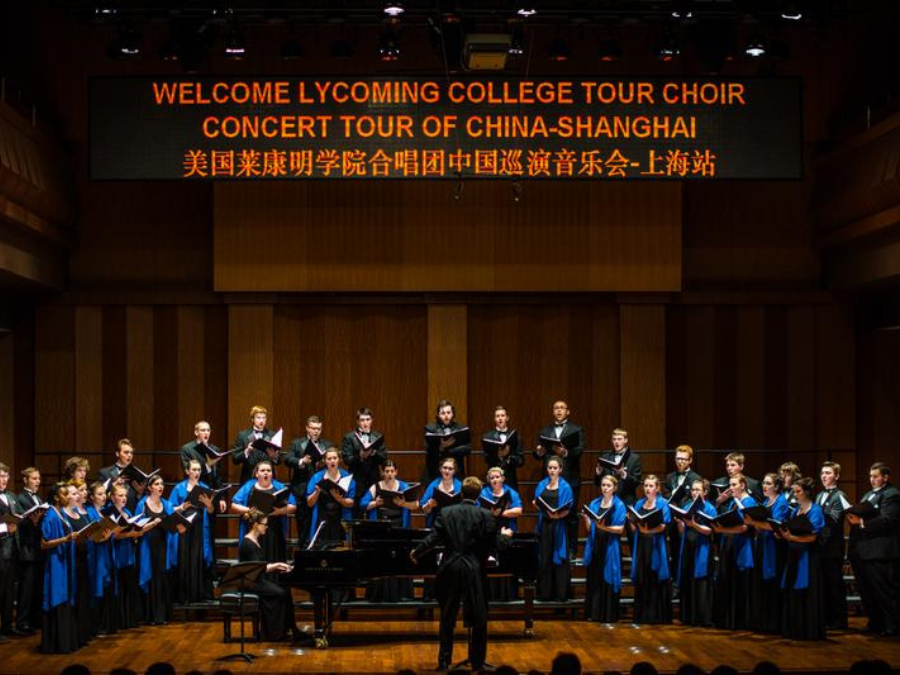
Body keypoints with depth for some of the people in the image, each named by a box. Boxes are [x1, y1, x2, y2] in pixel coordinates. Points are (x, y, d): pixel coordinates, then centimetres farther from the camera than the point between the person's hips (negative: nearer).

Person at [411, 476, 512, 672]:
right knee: (479, 619, 9)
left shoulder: (446, 513, -2)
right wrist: (505, 536, 15)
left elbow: (433, 539, -4)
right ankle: (477, 662, 11)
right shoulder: (485, 516, -7)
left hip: (450, 569, 2)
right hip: (474, 571, -2)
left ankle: (444, 661, 16)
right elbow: (494, 545, -6)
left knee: (447, 619, 14)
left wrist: (416, 553, 12)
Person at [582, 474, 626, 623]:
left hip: (610, 547, -4)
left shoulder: (619, 505, 0)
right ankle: (593, 612, 11)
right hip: (595, 545, 4)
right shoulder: (594, 504, 11)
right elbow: (589, 528, 9)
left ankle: (609, 615, 3)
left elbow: (620, 529, -6)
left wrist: (605, 527, -20)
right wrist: (586, 520, -12)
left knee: (608, 580, -2)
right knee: (594, 580, 4)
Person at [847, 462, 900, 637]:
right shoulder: (868, 495, 22)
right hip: (861, 552, 9)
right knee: (867, 590, 13)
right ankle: (875, 622, 21)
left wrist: (862, 522, -22)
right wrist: (853, 518, -4)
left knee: (884, 591, -5)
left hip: (879, 554, -9)